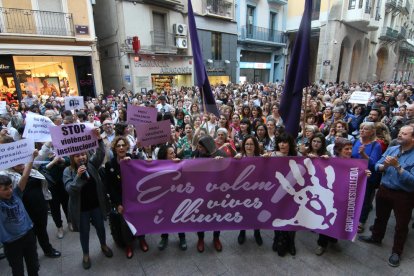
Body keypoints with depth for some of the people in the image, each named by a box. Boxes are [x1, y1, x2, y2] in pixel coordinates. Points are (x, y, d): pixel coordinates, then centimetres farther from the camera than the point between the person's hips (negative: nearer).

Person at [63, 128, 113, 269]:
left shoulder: (91, 164, -7)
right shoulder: (68, 171, -11)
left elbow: (101, 154, -23)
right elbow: (69, 189, -19)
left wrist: (99, 139, -37)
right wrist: (78, 176, -33)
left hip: (96, 204, 2)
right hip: (81, 208, -2)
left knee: (100, 227, 20)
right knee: (84, 232, 16)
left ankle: (104, 245, 46)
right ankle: (86, 255, 38)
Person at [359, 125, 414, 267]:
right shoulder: (391, 149, -1)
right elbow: (377, 166, -2)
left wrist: (397, 166, -31)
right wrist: (385, 166, -22)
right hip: (384, 189, 5)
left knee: (401, 224, 12)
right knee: (380, 217, 23)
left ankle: (396, 252, 31)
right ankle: (376, 237, 46)